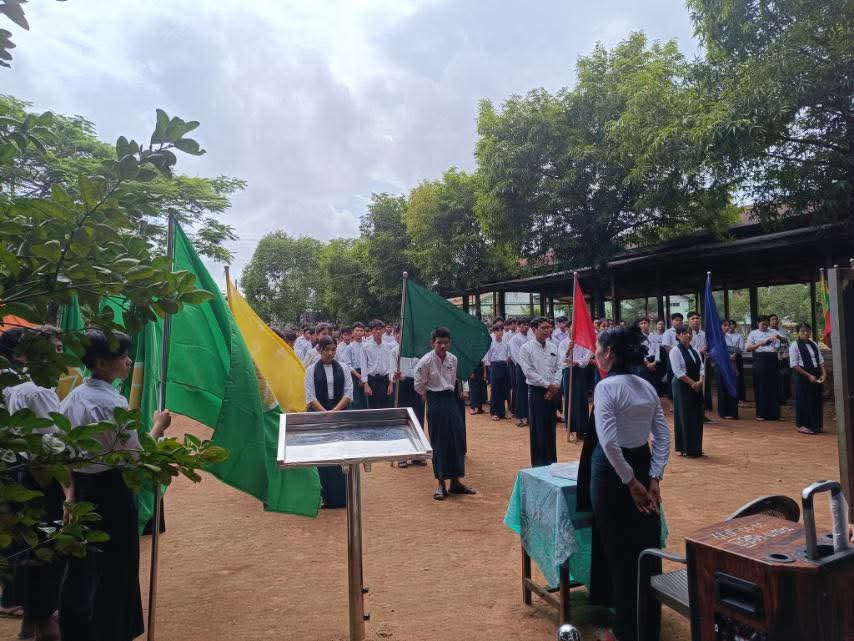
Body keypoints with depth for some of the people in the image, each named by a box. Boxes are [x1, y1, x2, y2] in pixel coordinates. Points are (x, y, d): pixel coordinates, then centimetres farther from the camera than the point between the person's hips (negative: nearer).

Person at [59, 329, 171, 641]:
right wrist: (158, 426, -5)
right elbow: (135, 456, -18)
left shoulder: (72, 398, 4)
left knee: (80, 565, 21)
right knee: (114, 569, 7)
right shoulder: (113, 403, -21)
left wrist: (74, 488, 20)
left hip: (81, 487, 8)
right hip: (111, 490, -8)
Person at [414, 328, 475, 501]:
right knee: (439, 443, 0)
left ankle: (455, 482, 18)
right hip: (435, 402, -5)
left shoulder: (453, 359, 2)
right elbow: (419, 385, -3)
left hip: (450, 399, 5)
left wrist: (449, 393, 12)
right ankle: (440, 485, 13)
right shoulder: (426, 361, -13)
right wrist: (430, 398, 7)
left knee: (457, 439, 5)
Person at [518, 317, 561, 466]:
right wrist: (548, 385, -13)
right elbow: (529, 372, -12)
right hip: (537, 391, -4)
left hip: (553, 391, 5)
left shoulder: (553, 347, 9)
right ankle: (538, 463, 11)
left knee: (551, 426, 12)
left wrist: (556, 385, -8)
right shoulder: (526, 348, -6)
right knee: (537, 428, 0)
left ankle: (551, 460, 23)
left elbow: (558, 368, 8)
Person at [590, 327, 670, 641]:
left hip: (612, 469, -6)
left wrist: (630, 482, -17)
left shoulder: (606, 387, -17)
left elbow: (609, 441, -25)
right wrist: (654, 478, -1)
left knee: (619, 550, 9)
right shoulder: (647, 386, 3)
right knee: (646, 545, 18)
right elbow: (663, 437, 1)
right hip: (643, 465, 6)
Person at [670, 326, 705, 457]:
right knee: (685, 417, -2)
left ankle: (696, 448, 18)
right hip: (682, 387, -6)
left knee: (697, 417, 8)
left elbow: (701, 367, 6)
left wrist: (700, 381, -11)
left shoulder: (695, 351, 12)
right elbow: (678, 371, -15)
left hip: (696, 387, 7)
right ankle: (686, 449, 8)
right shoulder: (675, 351, -8)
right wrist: (692, 383, -16)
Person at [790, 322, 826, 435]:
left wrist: (824, 373, -4)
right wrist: (809, 375, -17)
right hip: (803, 376, -6)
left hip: (816, 376, 6)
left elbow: (821, 361, 11)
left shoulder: (814, 344, 10)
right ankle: (802, 425, 9)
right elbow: (794, 365, -13)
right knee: (804, 400, -1)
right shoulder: (794, 346, -8)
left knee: (816, 400, 10)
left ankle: (816, 425, 21)